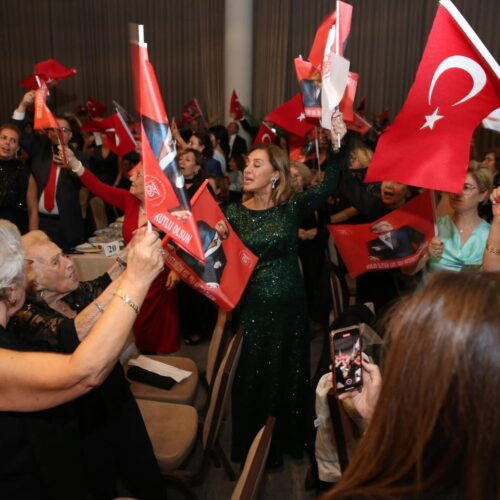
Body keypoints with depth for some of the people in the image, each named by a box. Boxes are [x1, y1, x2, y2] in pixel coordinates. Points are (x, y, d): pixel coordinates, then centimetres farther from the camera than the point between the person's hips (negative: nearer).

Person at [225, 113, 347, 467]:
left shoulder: (293, 207, -6)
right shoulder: (235, 213, -3)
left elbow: (328, 186, -20)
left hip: (289, 306, 0)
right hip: (252, 308, 0)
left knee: (290, 377, 16)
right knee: (253, 379, 13)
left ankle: (289, 440, 41)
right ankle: (254, 449, 36)